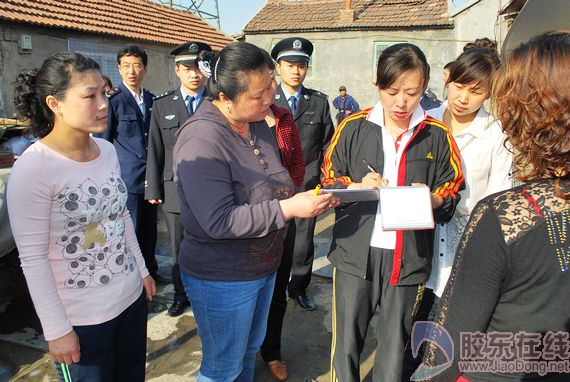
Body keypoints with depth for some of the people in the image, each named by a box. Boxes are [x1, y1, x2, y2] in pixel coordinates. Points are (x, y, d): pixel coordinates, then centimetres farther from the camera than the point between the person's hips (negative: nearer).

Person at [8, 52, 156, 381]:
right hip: (81, 317, -6)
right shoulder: (33, 168, -21)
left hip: (132, 296, 6)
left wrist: (142, 269, 15)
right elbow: (33, 259, -17)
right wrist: (57, 330, -13)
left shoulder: (108, 150, -2)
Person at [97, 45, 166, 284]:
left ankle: (150, 271, 32)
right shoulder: (113, 99, -7)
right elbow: (103, 141, -3)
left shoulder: (152, 99, 10)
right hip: (127, 176, -5)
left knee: (149, 228, 16)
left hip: (150, 175, 6)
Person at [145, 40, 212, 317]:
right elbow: (155, 150, 6)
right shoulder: (162, 105, 6)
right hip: (175, 188, 2)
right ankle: (181, 294, 31)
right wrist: (153, 189, 4)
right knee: (178, 248, 13)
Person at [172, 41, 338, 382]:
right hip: (222, 278, -8)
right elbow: (219, 222, -30)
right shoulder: (202, 139, -26)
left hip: (264, 266, 8)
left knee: (250, 349, 28)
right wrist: (289, 208, -30)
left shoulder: (258, 123, 2)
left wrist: (309, 198, -4)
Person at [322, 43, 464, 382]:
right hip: (355, 254, 0)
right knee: (347, 343, 11)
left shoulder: (438, 136, 3)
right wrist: (357, 186, -14)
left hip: (408, 260, 0)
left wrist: (431, 199, -16)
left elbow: (452, 197, 6)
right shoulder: (353, 127, 2)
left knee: (395, 349, 14)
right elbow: (328, 182, 5)